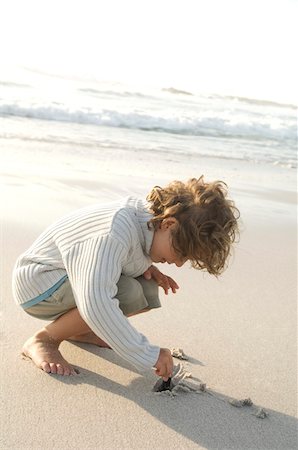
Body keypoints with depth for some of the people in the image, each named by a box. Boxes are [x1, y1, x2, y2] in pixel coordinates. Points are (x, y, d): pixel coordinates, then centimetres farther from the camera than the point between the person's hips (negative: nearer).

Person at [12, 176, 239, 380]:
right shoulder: (117, 232, -35)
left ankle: (76, 329, 12)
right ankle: (44, 339, -11)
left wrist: (147, 267, -7)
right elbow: (95, 303, -44)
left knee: (148, 291, -7)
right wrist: (148, 355, -37)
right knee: (127, 293, -30)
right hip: (36, 282, -9)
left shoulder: (149, 214, -7)